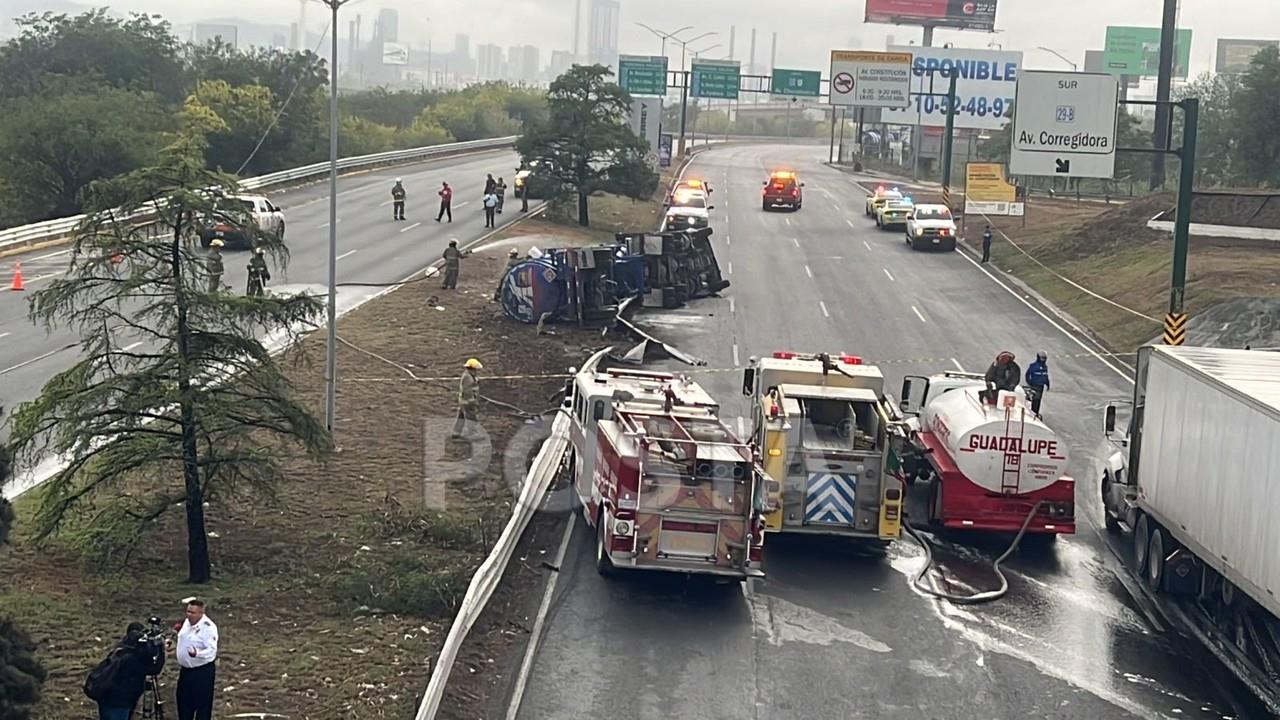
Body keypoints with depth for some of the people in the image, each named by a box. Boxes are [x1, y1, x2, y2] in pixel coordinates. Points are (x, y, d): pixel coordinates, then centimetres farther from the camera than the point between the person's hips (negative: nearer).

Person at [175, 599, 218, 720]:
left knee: (202, 704, 0)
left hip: (203, 671, -8)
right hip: (186, 669, 9)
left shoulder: (208, 627, -23)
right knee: (184, 701, 19)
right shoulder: (187, 622, 4)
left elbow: (212, 650, -31)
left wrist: (197, 653, -45)